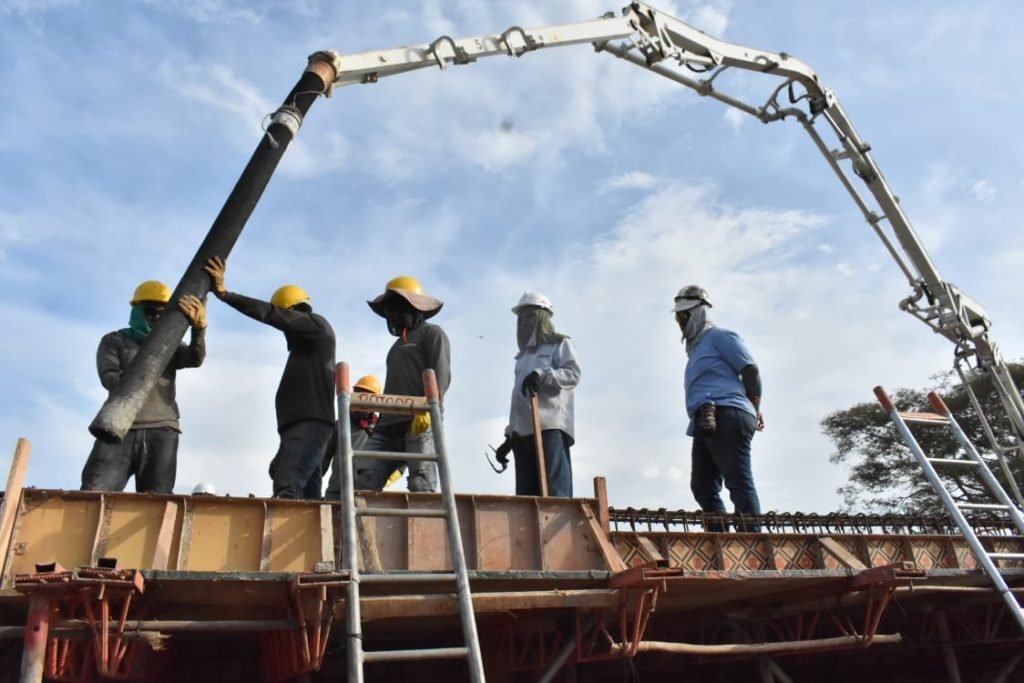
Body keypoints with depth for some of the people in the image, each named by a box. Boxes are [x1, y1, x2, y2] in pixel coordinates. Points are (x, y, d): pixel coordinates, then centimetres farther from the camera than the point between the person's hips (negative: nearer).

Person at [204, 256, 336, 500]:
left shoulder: (317, 324, 4)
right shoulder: (307, 344, 30)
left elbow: (271, 315, -7)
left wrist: (224, 293, -8)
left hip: (310, 423, -10)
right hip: (301, 424, 10)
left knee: (287, 487, -26)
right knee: (306, 493, 0)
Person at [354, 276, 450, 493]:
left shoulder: (432, 333, 9)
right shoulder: (398, 345, 34)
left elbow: (441, 375, -7)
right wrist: (382, 422, 23)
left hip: (421, 422, -8)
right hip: (389, 426, 8)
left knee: (420, 485, -17)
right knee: (362, 479, -10)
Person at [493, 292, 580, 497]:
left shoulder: (560, 344, 13)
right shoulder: (523, 356, 30)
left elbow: (573, 374, -5)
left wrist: (542, 375, -20)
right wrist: (510, 435, 21)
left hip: (551, 427, -6)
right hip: (523, 431, 6)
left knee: (555, 492, -15)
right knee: (526, 495, -2)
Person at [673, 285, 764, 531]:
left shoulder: (719, 337, 5)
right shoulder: (697, 348, 31)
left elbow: (750, 370, -3)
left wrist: (754, 410, 1)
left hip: (726, 417, -9)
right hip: (705, 425, 9)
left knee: (739, 483, -13)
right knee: (703, 486, 3)